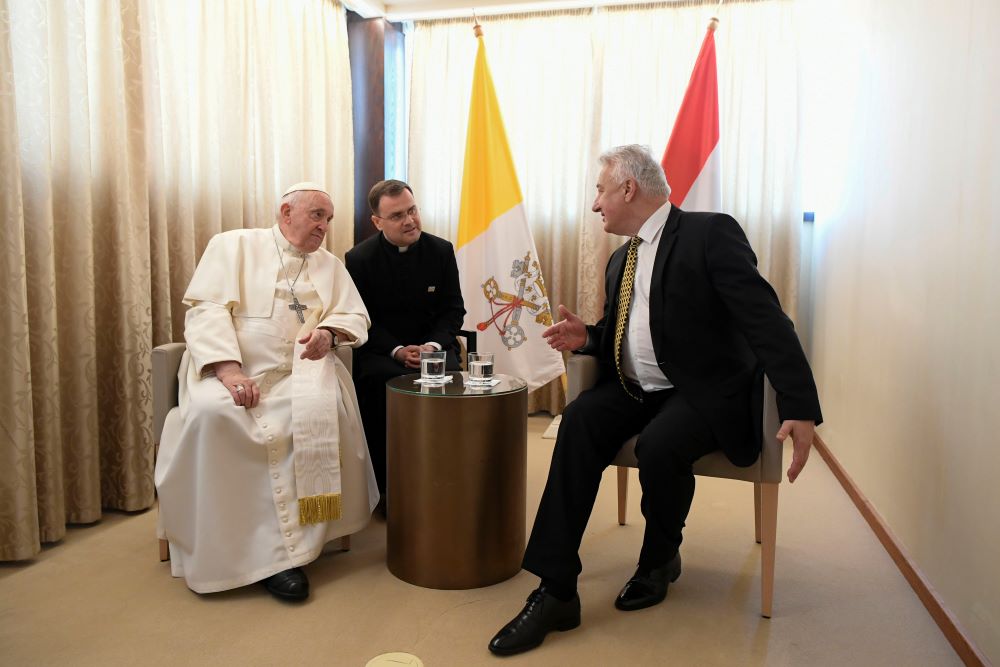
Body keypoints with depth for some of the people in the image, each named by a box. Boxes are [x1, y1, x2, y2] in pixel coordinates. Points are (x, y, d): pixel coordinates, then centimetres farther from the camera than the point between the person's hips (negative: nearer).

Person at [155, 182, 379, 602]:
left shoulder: (330, 265, 19)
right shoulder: (234, 245, 7)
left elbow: (356, 318, 13)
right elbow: (205, 309, -4)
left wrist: (328, 332, -12)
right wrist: (228, 368, -21)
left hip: (298, 371, 2)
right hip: (226, 367, -2)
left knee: (322, 406, -31)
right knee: (212, 414, -34)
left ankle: (284, 546, -23)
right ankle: (219, 549, -21)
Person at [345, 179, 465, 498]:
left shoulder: (441, 250, 2)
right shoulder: (359, 258, -2)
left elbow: (453, 309, 4)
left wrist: (433, 346, -15)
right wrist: (397, 350, -19)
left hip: (433, 343, 2)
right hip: (381, 348, -1)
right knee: (380, 380, -34)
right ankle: (387, 484, -18)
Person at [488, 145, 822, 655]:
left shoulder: (710, 234, -10)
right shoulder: (621, 259, 14)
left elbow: (767, 321, -18)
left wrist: (801, 410, -26)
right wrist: (587, 337, 1)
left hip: (704, 394, -6)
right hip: (636, 389, 6)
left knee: (659, 445, -33)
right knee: (579, 420, -23)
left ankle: (660, 559, 1)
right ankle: (556, 591, -21)